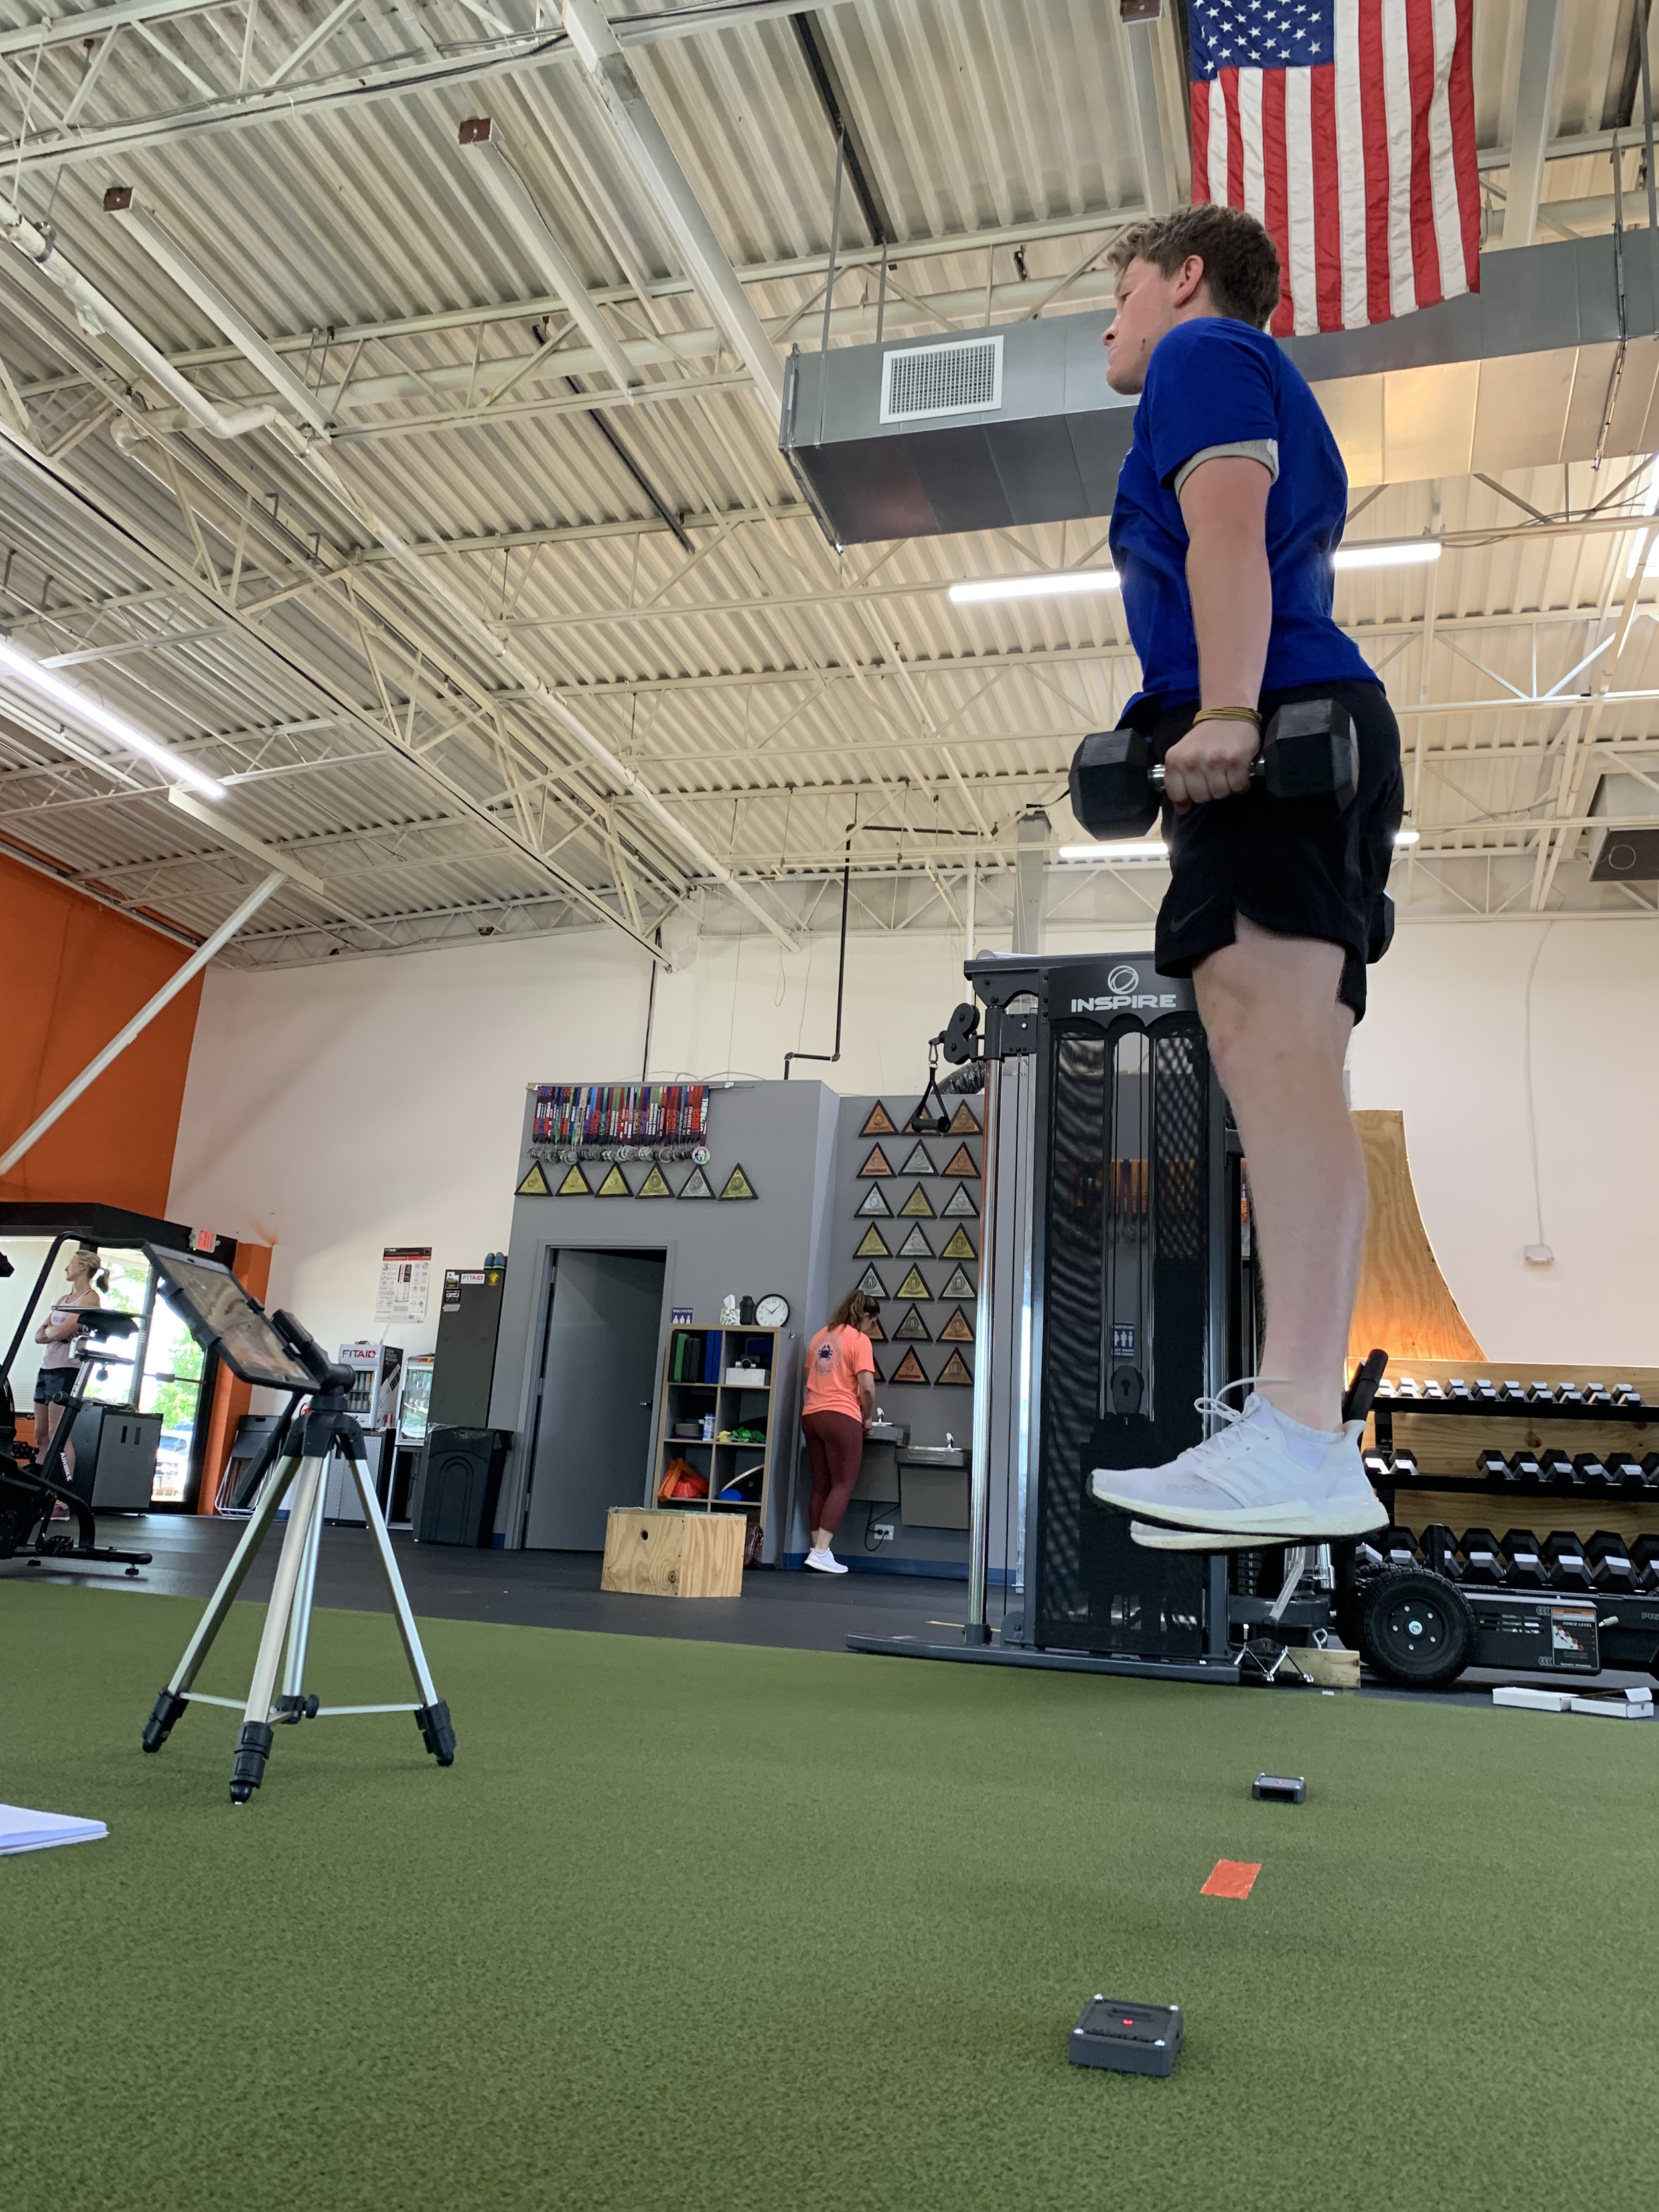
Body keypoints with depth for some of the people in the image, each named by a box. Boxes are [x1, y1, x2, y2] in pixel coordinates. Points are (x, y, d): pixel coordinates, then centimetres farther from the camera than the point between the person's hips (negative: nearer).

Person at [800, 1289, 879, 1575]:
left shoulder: (819, 1337, 17)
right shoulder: (859, 1340, -5)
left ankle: (819, 1551, 9)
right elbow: (867, 1387, -12)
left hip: (811, 1416, 7)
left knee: (821, 1486, 11)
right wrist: (869, 1418, 2)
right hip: (842, 1417, -7)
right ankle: (821, 1552, -10)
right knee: (843, 1485, -2)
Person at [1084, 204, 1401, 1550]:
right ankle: (1306, 1430, -1)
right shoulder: (1276, 400, 37)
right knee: (1294, 1071, 1)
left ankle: (1301, 1442, -34)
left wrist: (1224, 710, -24)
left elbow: (1228, 527, -11)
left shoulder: (1205, 355, 8)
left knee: (1269, 1046, -24)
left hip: (1273, 731, -10)